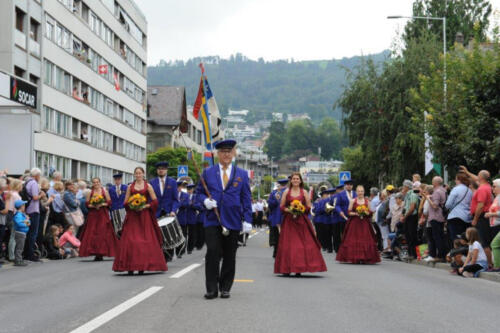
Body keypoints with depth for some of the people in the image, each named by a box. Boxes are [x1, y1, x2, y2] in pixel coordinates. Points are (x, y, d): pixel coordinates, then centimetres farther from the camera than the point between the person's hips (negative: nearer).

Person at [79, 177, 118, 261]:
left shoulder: (104, 192, 5)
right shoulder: (90, 193, 8)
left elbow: (109, 202, 2)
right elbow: (87, 204, 5)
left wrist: (101, 204, -13)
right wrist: (93, 206, -12)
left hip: (103, 215, -1)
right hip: (93, 215, 2)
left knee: (103, 233, -6)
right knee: (92, 233, -4)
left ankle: (101, 254, -4)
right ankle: (96, 254, 1)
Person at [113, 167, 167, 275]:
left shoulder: (148, 186, 4)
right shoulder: (130, 187, 10)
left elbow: (155, 201, 0)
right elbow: (126, 202, 9)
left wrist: (145, 206, -13)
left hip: (144, 215, -1)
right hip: (132, 217, 2)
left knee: (145, 240, -5)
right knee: (130, 240, -6)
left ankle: (142, 266, 0)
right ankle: (131, 267, -4)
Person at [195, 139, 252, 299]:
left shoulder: (242, 174, 10)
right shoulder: (208, 172, 9)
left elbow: (246, 198, 8)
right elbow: (199, 192, 12)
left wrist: (247, 219, 1)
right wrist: (205, 201, -10)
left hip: (232, 221, 1)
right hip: (212, 220, -1)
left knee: (229, 256, 6)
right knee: (213, 253, -11)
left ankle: (225, 288, 17)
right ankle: (211, 289, -4)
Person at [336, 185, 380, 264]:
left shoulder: (367, 201, 7)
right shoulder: (353, 201, 2)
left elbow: (370, 212, 9)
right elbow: (349, 212, 2)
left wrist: (366, 213, -12)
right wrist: (356, 213, -14)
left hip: (365, 223, 1)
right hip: (354, 223, -1)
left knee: (365, 239, -6)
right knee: (354, 240, -5)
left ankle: (364, 258, -3)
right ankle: (355, 258, 1)